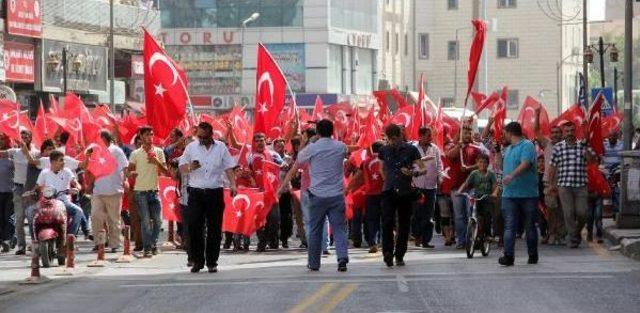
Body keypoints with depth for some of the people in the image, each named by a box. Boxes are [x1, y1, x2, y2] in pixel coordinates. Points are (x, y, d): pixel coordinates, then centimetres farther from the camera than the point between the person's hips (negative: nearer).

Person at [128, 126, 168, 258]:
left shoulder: (158, 152, 7)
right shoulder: (135, 154, 1)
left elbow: (165, 171, 4)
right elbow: (129, 170, 6)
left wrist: (157, 162, -11)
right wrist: (133, 173, -12)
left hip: (154, 190, 2)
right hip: (141, 191, -2)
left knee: (157, 220, 2)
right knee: (145, 221, -3)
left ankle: (153, 244, 19)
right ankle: (147, 248, 2)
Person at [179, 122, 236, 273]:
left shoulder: (221, 148, 6)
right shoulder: (191, 147, 6)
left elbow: (228, 168, 7)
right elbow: (182, 167, 7)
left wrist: (233, 184, -7)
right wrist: (190, 167, -16)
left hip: (215, 193, 0)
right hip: (196, 192, 0)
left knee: (214, 229, 2)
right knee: (194, 227, -5)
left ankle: (212, 262, 9)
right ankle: (197, 261, 4)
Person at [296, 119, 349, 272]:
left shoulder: (312, 148, -7)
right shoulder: (340, 147, 0)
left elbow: (298, 161, 11)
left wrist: (303, 143, 22)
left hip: (317, 195, -1)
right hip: (337, 195, 1)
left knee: (315, 230, 9)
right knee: (339, 228, 1)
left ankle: (314, 263, 15)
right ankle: (342, 258, -17)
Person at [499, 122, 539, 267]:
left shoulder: (527, 146, -8)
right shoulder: (508, 149, 19)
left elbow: (525, 164, -23)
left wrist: (512, 176, -34)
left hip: (528, 193, -6)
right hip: (509, 194, 6)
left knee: (530, 226, 6)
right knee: (509, 226, -7)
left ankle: (533, 255, 16)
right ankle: (508, 256, -15)